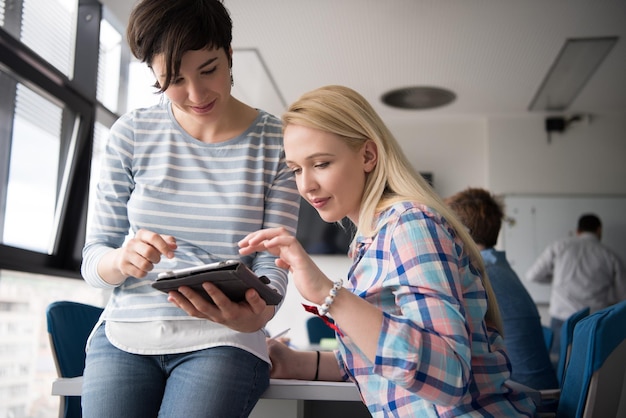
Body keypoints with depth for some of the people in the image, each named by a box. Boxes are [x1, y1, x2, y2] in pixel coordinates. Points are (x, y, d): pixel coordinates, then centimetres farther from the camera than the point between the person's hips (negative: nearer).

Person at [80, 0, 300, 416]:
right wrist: (122, 260, -22)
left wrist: (258, 312, -29)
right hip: (124, 335, 2)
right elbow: (93, 258, 2)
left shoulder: (276, 142, -3)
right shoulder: (132, 134, 1)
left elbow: (271, 262, -6)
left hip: (221, 341, -1)